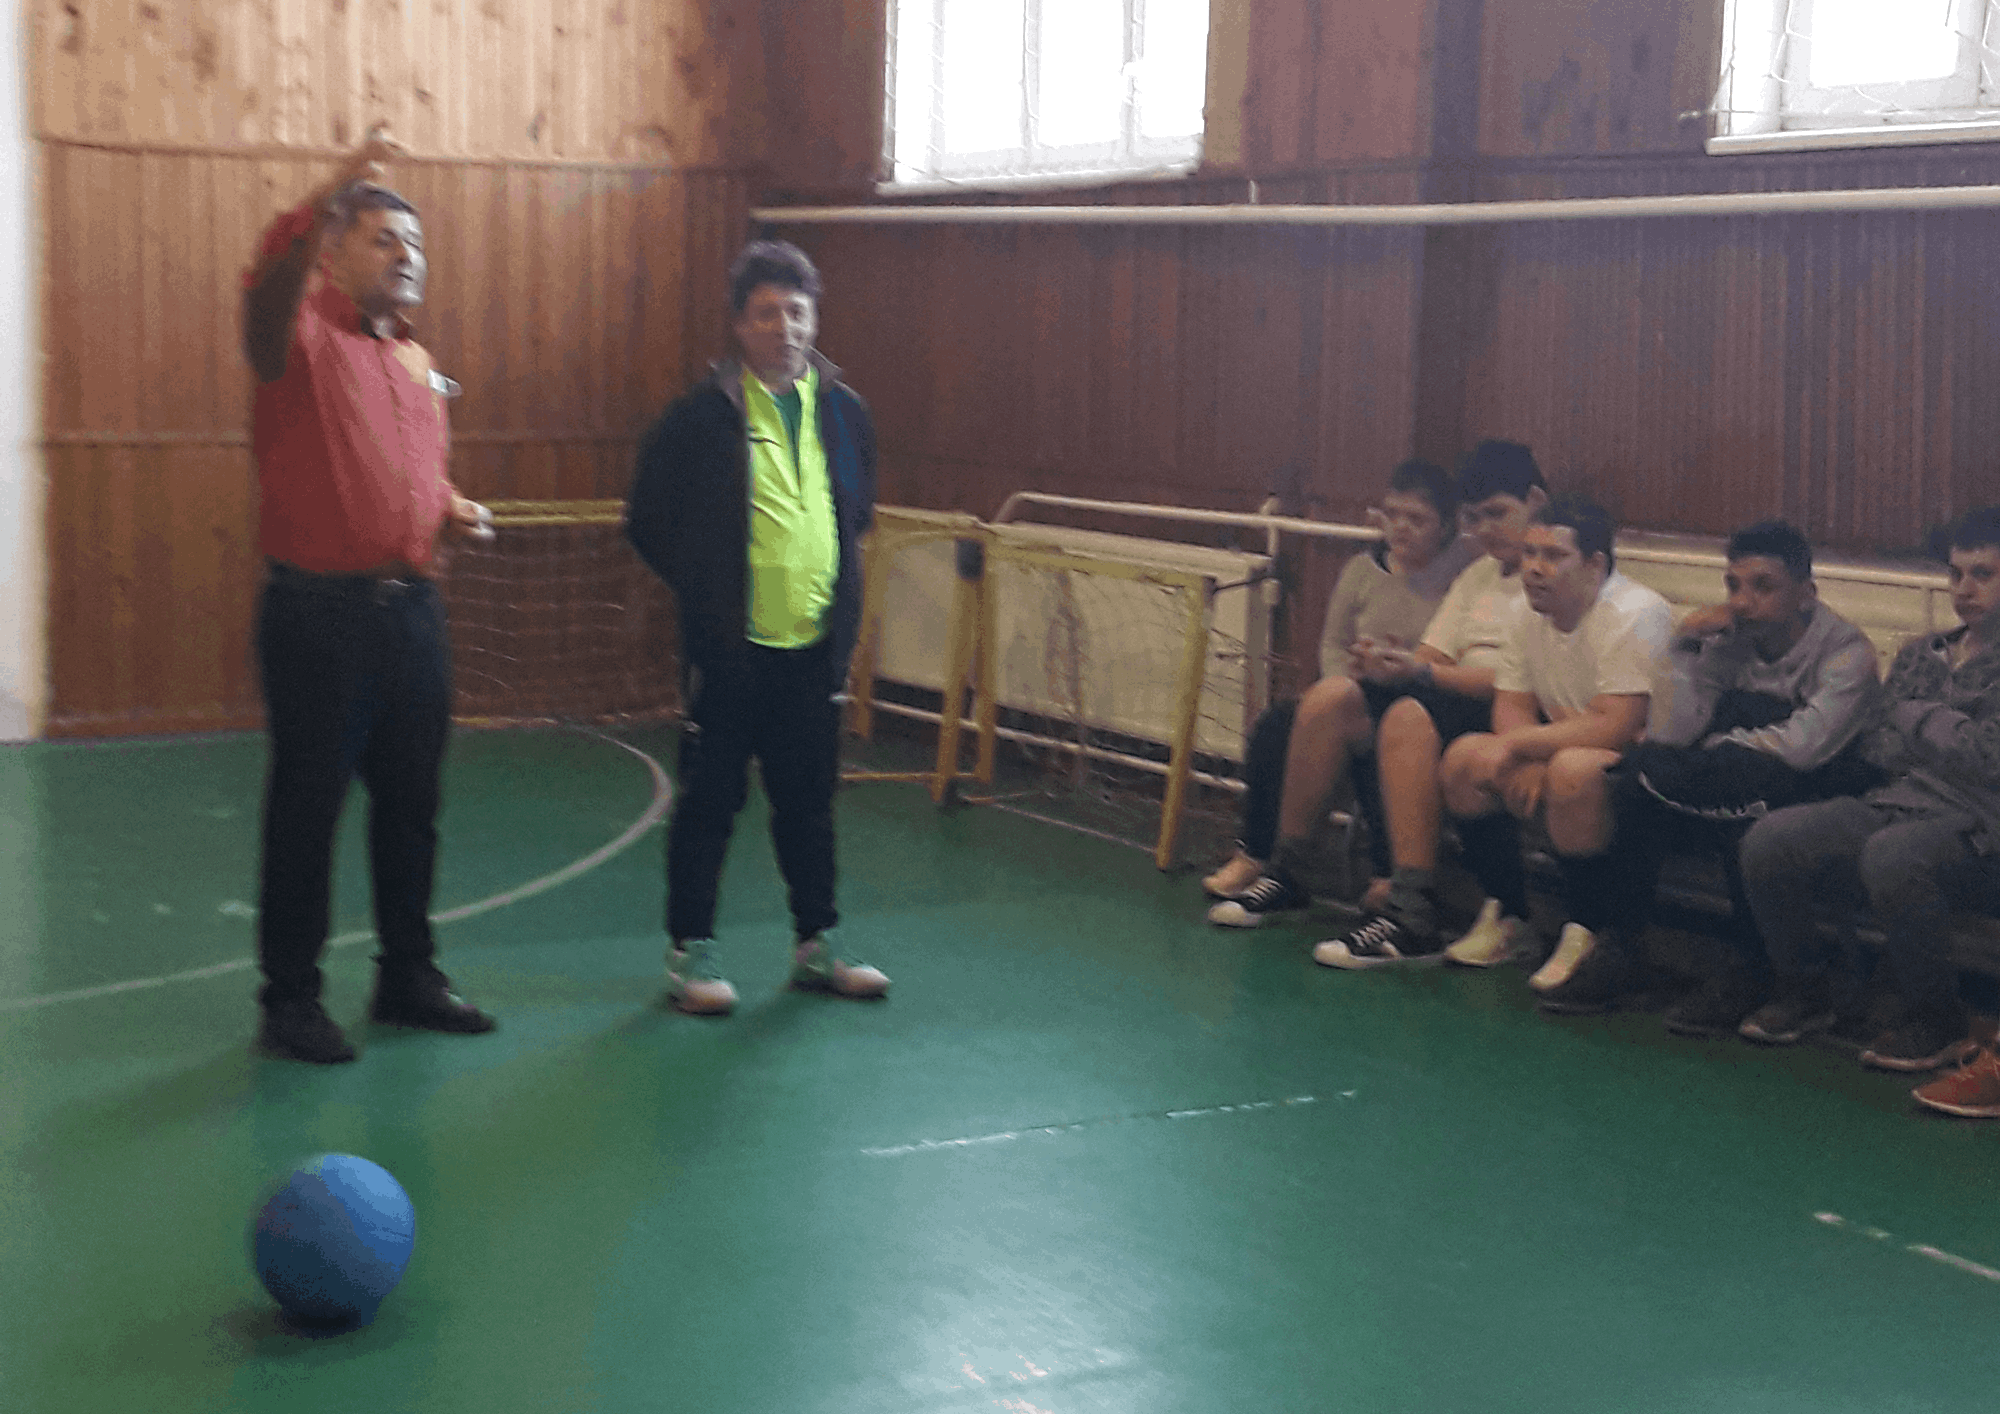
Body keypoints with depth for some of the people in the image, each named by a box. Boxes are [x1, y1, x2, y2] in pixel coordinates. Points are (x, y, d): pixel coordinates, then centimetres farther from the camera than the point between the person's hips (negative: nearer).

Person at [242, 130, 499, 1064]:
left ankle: (408, 976, 28)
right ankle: (289, 998, 11)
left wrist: (453, 509, 8)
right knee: (306, 806, 1)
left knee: (412, 802, 14)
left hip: (410, 608, 7)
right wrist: (335, 195, -44)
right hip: (319, 611, -7)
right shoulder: (302, 337, -6)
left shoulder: (416, 361, 17)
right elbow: (268, 285, -31)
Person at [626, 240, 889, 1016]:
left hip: (815, 645, 4)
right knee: (710, 800, 4)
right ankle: (690, 950, 15)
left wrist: (838, 591, 13)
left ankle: (815, 945, 25)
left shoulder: (843, 411, 5)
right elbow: (649, 521, 0)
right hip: (730, 648, -4)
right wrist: (703, 589, 1)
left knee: (809, 800, 13)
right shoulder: (704, 415, -9)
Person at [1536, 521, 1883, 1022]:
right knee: (1642, 768, -21)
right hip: (1730, 799, 5)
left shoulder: (1845, 650, -12)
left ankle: (1749, 965, -23)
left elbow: (1802, 746, -25)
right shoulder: (1728, 642, 3)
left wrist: (1718, 743, -9)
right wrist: (1686, 645, -13)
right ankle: (1618, 945, -13)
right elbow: (1669, 734, -6)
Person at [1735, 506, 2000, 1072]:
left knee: (1889, 857, -39)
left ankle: (1937, 1025, -19)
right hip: (1894, 803, 7)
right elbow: (1879, 749, 15)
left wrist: (1917, 719, 0)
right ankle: (1807, 992, 3)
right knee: (1769, 839, -17)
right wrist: (1949, 734, -3)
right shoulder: (1919, 654, 20)